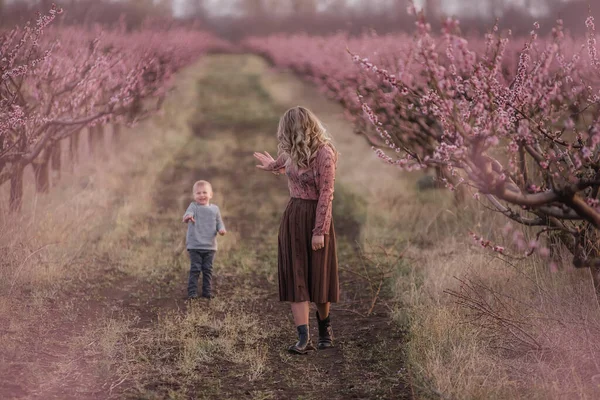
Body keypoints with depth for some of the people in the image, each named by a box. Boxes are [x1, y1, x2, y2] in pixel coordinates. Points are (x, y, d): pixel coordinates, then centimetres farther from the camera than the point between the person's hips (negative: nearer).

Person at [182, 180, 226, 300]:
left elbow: (219, 222, 16)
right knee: (195, 270, -2)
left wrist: (221, 229, -8)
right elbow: (189, 213, -26)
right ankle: (192, 292, 2)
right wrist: (187, 217, -51)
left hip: (210, 246, 3)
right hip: (195, 246, -3)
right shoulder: (194, 206, -4)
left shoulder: (214, 209, 7)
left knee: (208, 270, 9)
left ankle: (207, 291, 18)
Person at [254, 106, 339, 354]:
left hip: (315, 217, -6)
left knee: (317, 277, 6)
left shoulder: (324, 153, -16)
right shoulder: (294, 152, 7)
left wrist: (319, 231, -19)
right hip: (292, 217, 6)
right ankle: (304, 338, -7)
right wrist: (273, 166, 52)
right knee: (295, 278, -3)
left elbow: (326, 194, -18)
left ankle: (325, 328, 30)